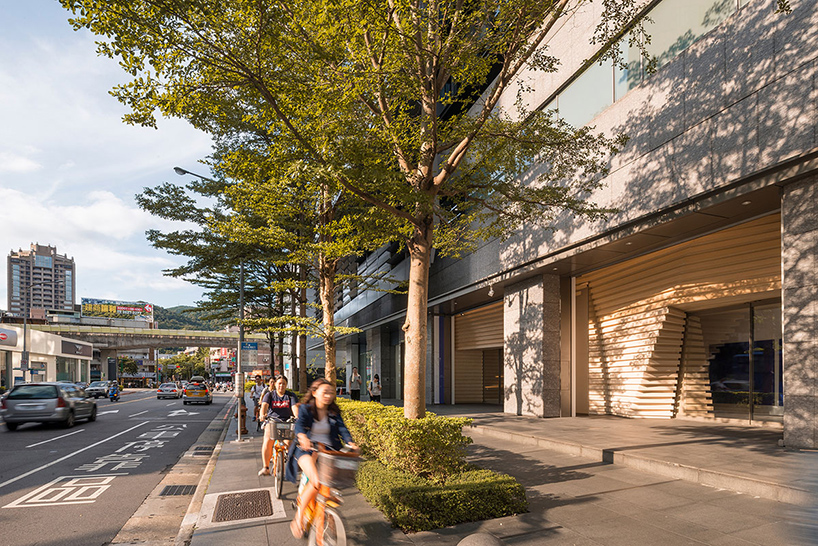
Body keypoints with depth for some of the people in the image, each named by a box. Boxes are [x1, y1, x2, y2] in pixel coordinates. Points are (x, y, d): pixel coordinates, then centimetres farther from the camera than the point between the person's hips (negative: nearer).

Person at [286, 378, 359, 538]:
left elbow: (342, 429, -2)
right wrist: (303, 437, -39)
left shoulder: (334, 413, 11)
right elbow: (300, 424, -15)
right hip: (307, 448, -3)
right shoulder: (305, 409, 3)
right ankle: (298, 519, -8)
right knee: (317, 481, -27)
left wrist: (351, 444, -23)